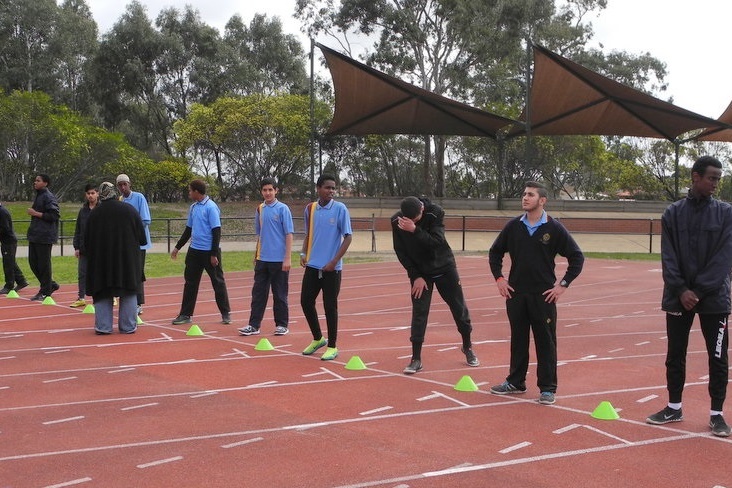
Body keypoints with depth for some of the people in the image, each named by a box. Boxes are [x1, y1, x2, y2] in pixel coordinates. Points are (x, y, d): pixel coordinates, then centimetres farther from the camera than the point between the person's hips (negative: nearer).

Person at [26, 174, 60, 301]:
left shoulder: (49, 197, -12)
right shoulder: (38, 196, 17)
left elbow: (54, 215, -20)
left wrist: (36, 213, -17)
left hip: (45, 236, -10)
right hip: (34, 235, 10)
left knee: (44, 264, -3)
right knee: (33, 262, 11)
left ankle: (45, 292, 6)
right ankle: (51, 285, 23)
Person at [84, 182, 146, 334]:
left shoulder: (94, 214, -3)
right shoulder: (130, 210, -4)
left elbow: (86, 241, 3)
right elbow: (142, 238, 0)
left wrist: (91, 255, 20)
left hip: (101, 261, 1)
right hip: (127, 260, 0)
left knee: (103, 293, 9)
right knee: (129, 293, 9)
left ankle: (103, 326, 5)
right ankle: (128, 326, 8)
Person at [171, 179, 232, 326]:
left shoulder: (211, 207, -12)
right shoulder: (193, 207, 11)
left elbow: (216, 231, -15)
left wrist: (214, 254, -18)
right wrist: (177, 247, 20)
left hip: (209, 252, -7)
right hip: (194, 251, 7)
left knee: (218, 282, 3)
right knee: (190, 282, 8)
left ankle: (226, 313, 12)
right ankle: (186, 314, 13)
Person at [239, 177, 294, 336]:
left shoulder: (282, 209, -6)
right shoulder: (260, 209, 9)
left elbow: (289, 234, -8)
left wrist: (288, 258, -13)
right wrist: (256, 255, 17)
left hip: (279, 260, -5)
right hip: (262, 259, 5)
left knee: (280, 294, 4)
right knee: (258, 293, 4)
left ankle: (282, 325, 14)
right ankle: (254, 325, 8)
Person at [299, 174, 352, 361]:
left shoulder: (340, 209, -8)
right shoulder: (310, 209, 6)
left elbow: (348, 237, -8)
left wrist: (334, 261, -13)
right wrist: (304, 253, 1)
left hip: (331, 268, -5)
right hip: (312, 266, 5)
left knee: (330, 306, 0)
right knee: (306, 301, 7)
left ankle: (332, 347, 13)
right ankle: (318, 339, 27)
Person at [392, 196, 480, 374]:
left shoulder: (435, 213, -22)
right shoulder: (397, 221, -16)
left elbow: (437, 242, -31)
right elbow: (400, 251, -9)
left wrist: (415, 230, -43)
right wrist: (415, 276, -12)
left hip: (444, 267, 0)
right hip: (420, 272, 1)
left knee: (459, 308, 7)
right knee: (419, 313, -6)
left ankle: (467, 347, 28)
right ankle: (416, 359, 0)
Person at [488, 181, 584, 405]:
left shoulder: (554, 228, -6)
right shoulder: (513, 226, 3)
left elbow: (577, 257, -2)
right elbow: (495, 252, 15)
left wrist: (563, 284, -6)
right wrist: (499, 278, 6)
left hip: (543, 295, -3)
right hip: (515, 293, 3)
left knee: (546, 342, 1)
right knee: (518, 339, 13)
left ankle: (547, 388, 8)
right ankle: (515, 382, 25)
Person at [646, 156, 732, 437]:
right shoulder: (673, 213, 3)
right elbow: (668, 256, -1)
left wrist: (699, 291, -14)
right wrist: (681, 290, -13)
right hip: (678, 297, 1)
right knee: (675, 355, 9)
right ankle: (674, 408, 22)